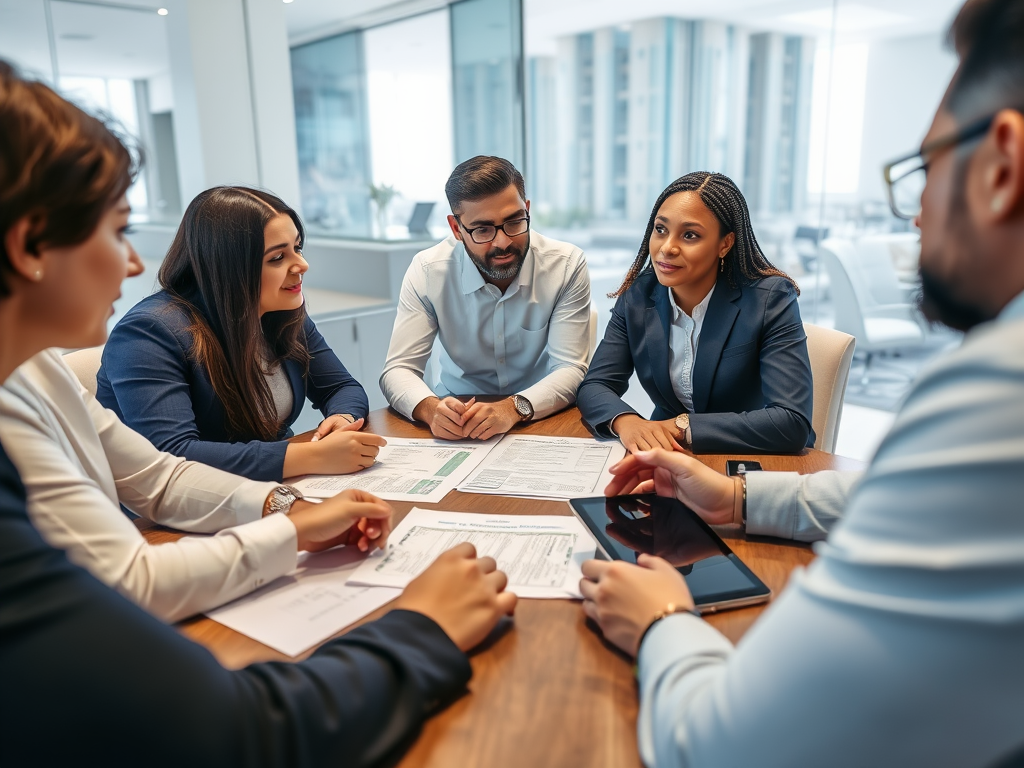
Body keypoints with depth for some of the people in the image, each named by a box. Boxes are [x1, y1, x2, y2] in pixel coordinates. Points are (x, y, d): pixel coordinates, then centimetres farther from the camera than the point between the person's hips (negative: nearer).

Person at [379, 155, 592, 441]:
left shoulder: (567, 265, -12)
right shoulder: (427, 271, -10)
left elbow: (570, 370, -15)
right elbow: (398, 369, -12)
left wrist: (514, 408, -34)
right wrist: (431, 408, -34)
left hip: (544, 418, -1)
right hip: (458, 418, 2)